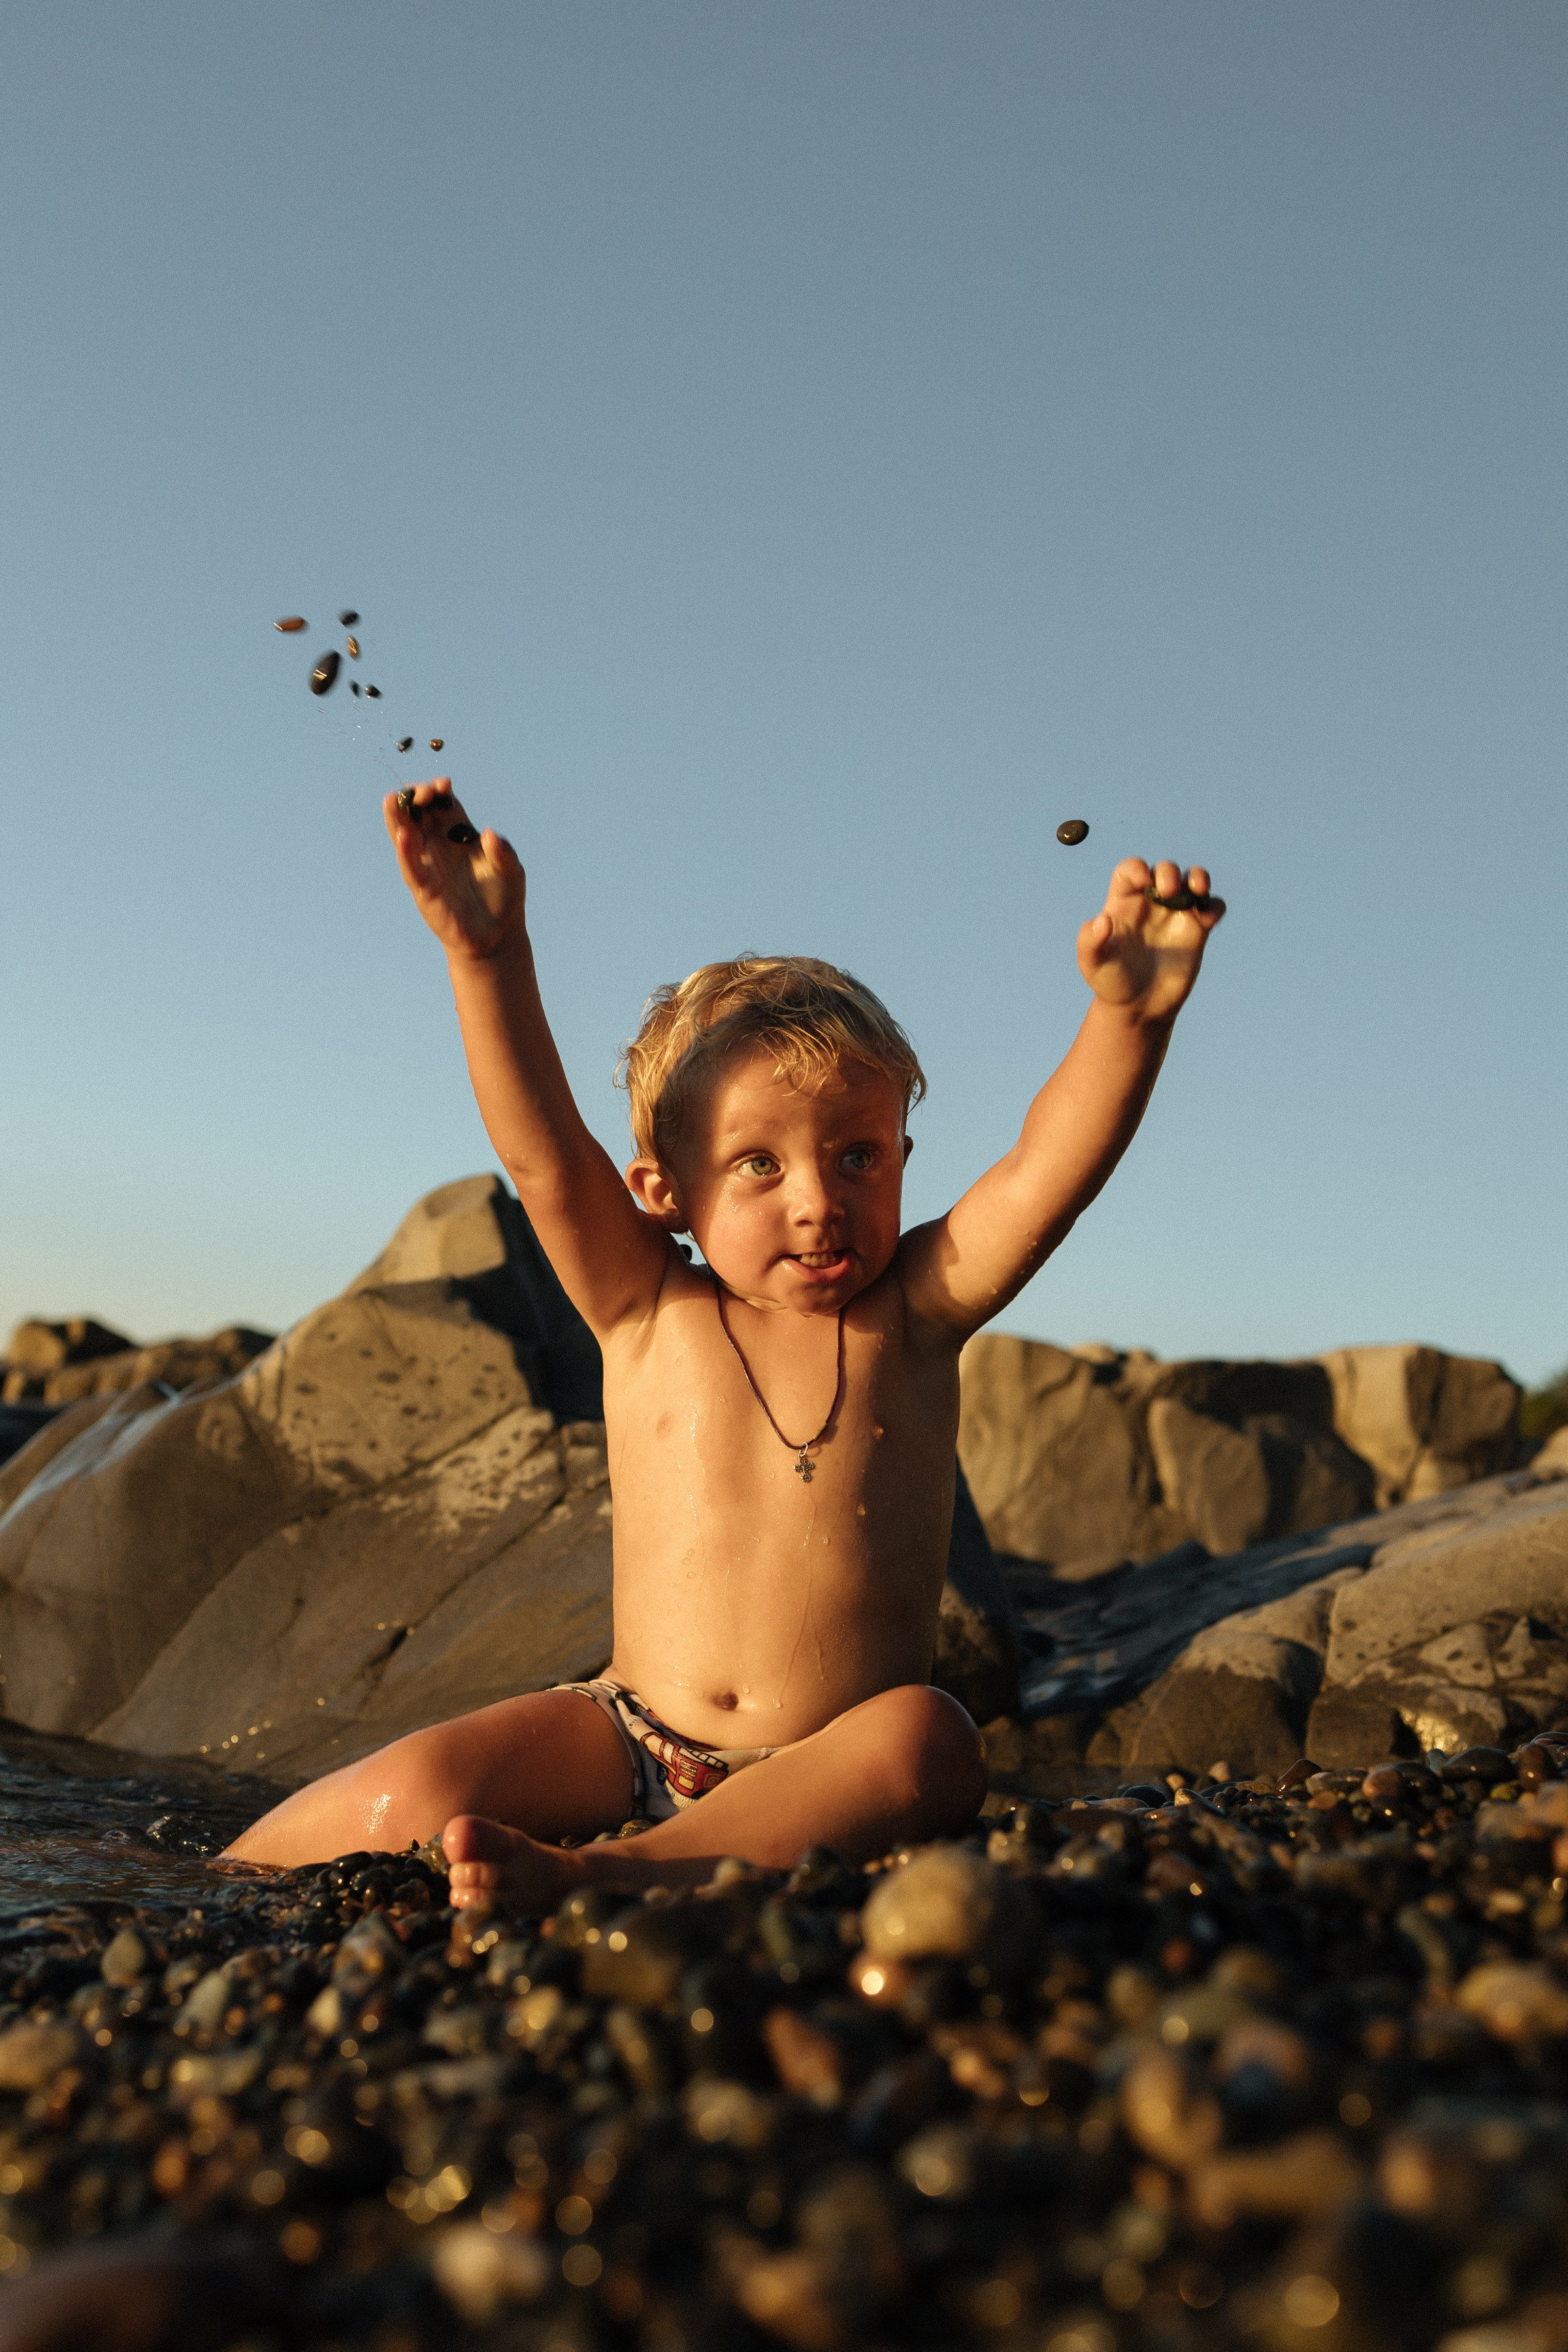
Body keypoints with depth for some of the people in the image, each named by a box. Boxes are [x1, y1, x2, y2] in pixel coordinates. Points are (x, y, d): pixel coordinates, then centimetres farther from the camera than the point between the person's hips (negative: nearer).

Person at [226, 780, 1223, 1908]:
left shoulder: (914, 1314, -1)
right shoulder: (647, 1317, -1)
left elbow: (1052, 1167, -15)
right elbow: (542, 1151, -15)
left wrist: (1129, 1012, -32)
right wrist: (490, 956, -28)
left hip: (825, 1763, 0)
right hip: (631, 1738, 1)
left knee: (928, 1744, -32)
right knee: (419, 1794, -19)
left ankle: (604, 1873, -40)